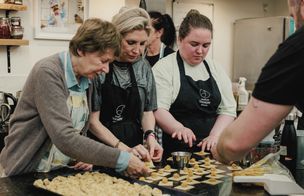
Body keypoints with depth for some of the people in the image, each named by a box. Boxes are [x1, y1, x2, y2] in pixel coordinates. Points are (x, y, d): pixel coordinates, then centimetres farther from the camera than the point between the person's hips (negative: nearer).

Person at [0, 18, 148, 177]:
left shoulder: (86, 79, 5)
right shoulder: (47, 73, -18)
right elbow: (65, 138, -26)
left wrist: (85, 156, -4)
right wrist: (123, 159, -26)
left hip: (62, 173, 6)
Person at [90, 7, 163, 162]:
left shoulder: (143, 66, 4)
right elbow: (92, 119, -9)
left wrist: (150, 136, -6)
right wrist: (123, 148, -17)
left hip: (135, 149, 3)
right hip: (101, 149, -3)